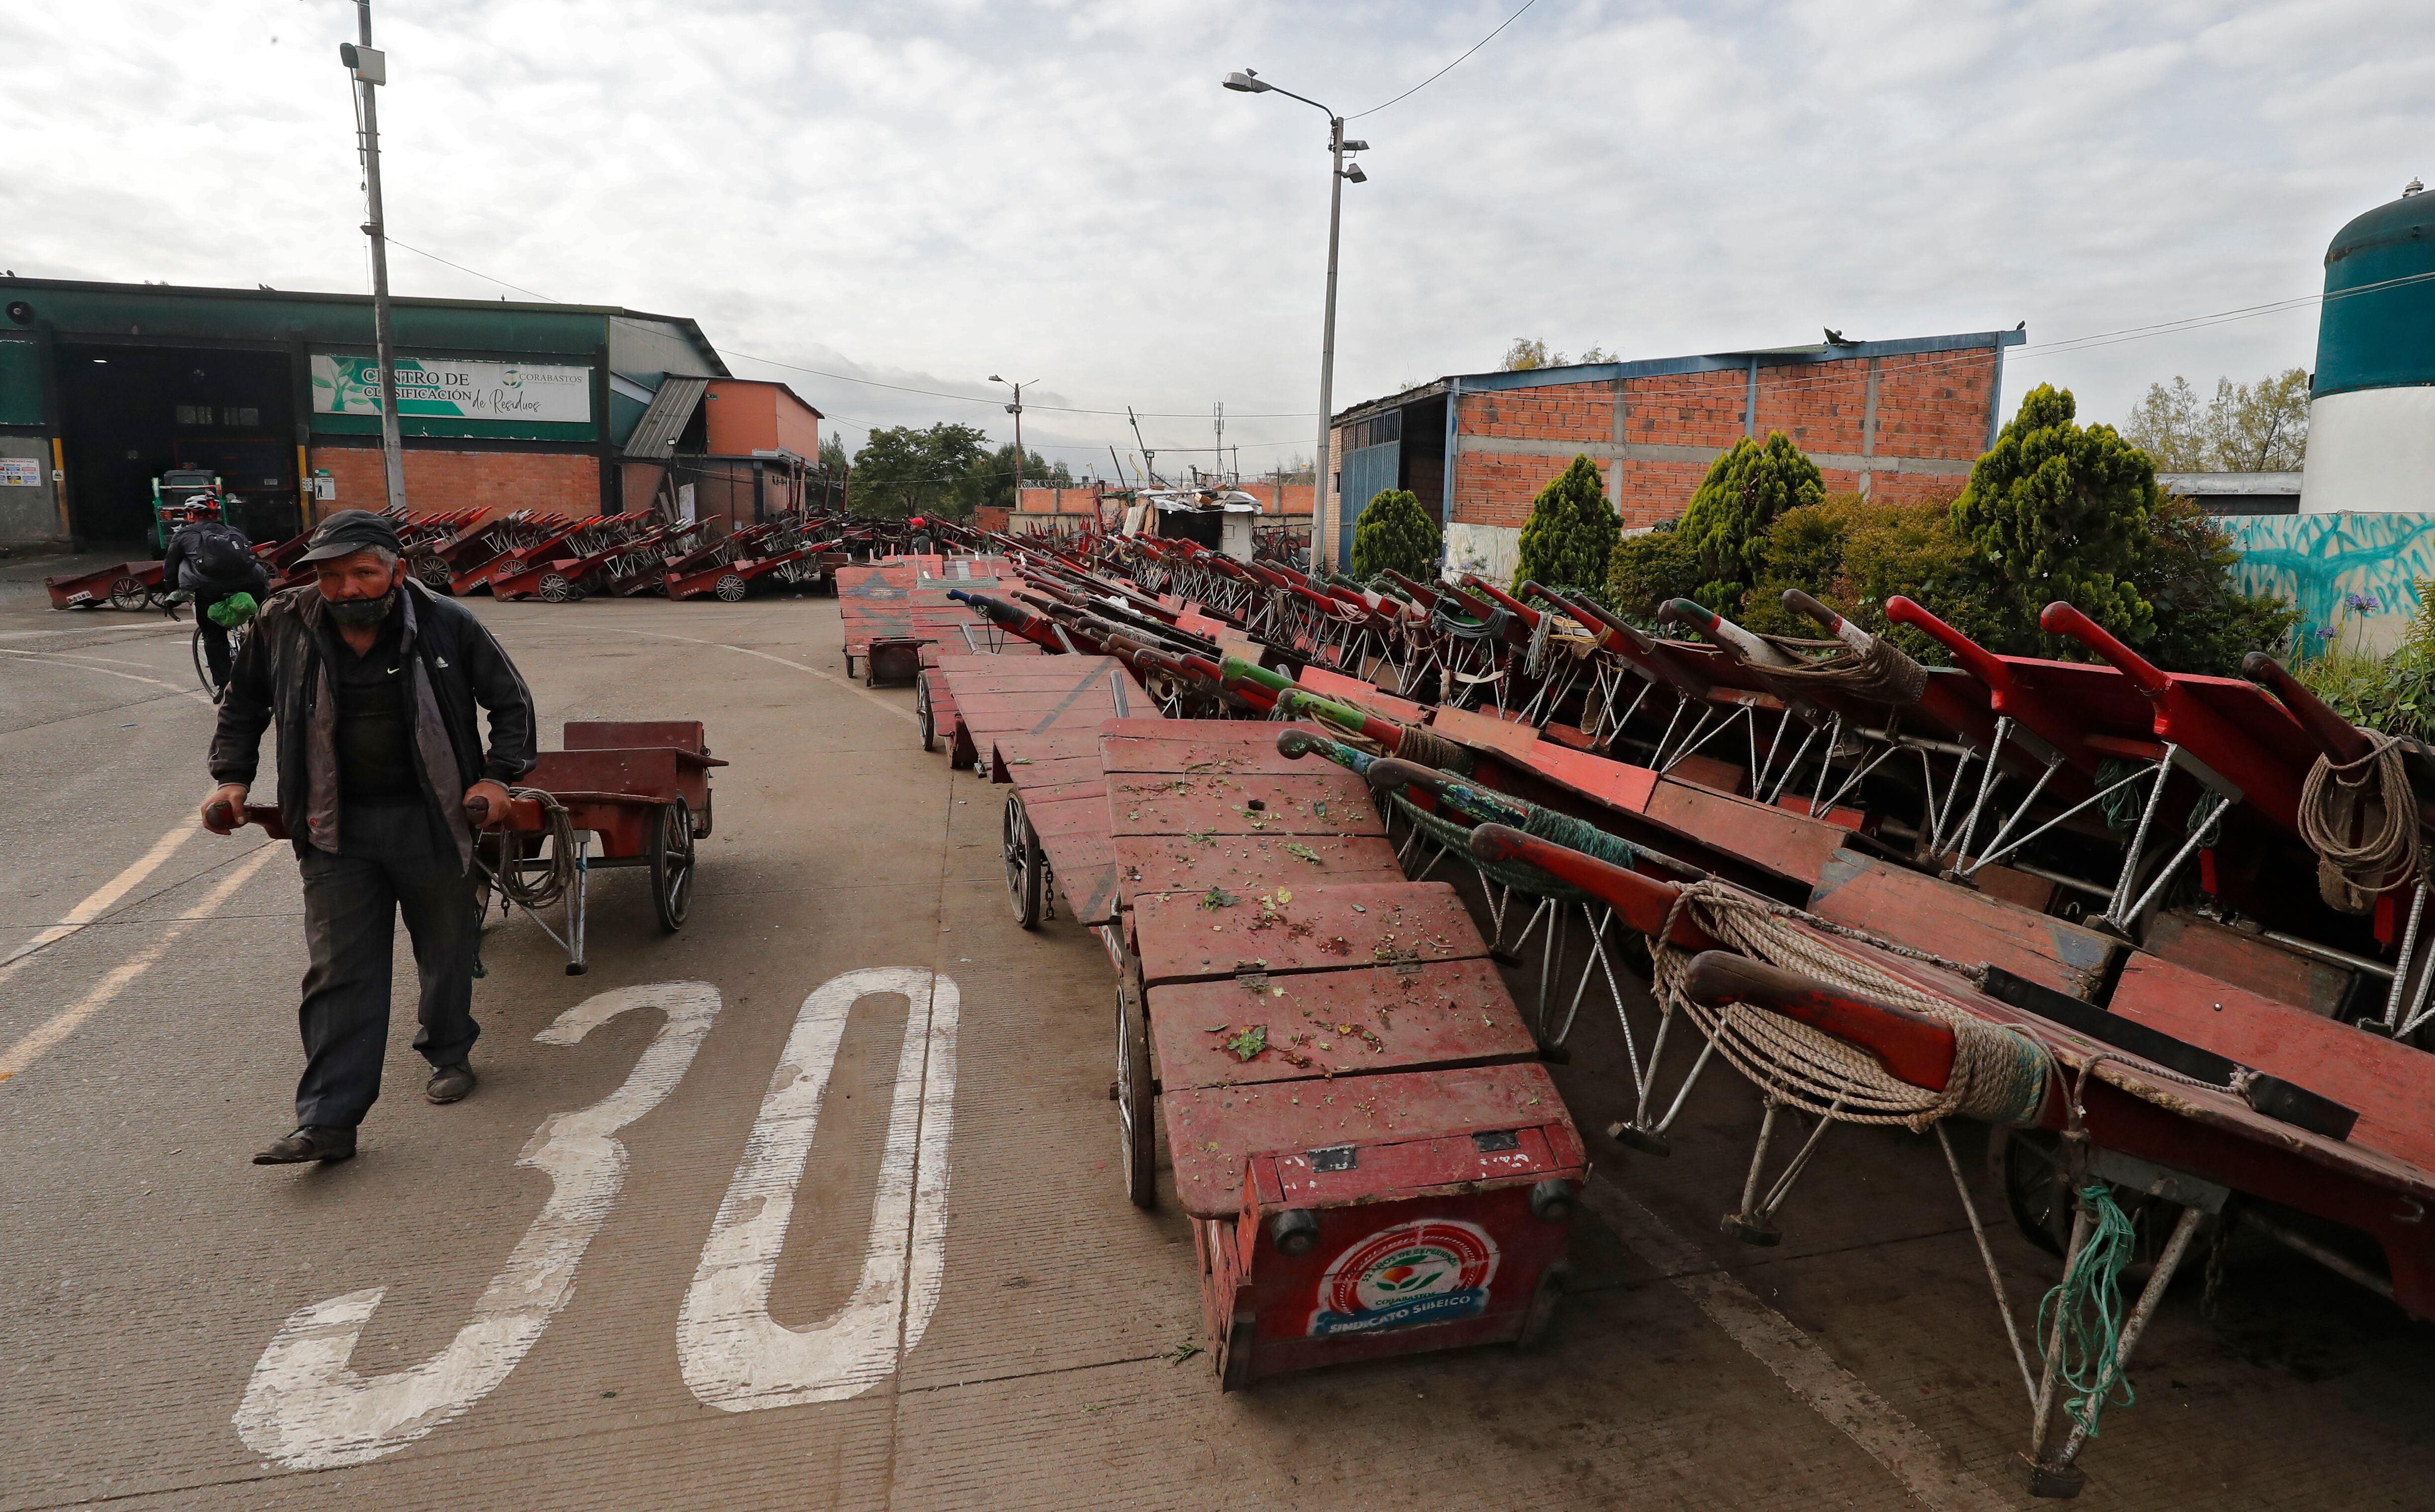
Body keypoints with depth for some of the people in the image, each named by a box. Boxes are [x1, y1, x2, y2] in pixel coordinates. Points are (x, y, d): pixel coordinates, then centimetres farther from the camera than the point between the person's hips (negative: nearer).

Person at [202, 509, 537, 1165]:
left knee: (447, 949, 14)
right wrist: (231, 779, 7)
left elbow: (511, 700, 2)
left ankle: (449, 1054, 38)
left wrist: (497, 776, -8)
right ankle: (329, 1121, 4)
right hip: (335, 829, 1)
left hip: (431, 820, -1)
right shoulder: (283, 629, -2)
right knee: (339, 971, 1)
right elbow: (242, 706, 17)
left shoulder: (446, 625, -10)